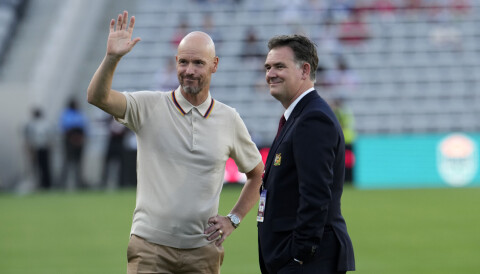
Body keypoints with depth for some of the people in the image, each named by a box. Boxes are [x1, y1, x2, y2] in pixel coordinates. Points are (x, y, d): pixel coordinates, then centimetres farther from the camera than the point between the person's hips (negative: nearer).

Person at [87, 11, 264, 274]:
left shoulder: (229, 119, 6)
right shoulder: (149, 107, 0)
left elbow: (257, 174, 19)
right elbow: (97, 97, -15)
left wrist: (233, 219, 8)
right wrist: (112, 57, -31)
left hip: (203, 251, 2)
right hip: (150, 247, -2)